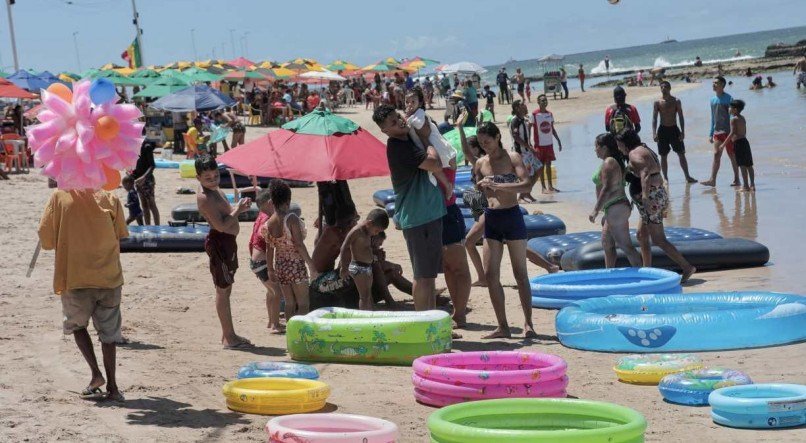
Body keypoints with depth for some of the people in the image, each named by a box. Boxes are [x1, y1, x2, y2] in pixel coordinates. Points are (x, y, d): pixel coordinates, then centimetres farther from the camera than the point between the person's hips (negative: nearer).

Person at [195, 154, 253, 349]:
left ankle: (227, 334, 27)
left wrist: (239, 208, 3)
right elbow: (221, 225, -27)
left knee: (226, 289, 17)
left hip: (227, 242, 10)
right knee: (223, 290, -4)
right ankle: (229, 338, 1)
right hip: (219, 243, -10)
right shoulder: (204, 197, -20)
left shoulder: (215, 191, 10)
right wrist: (238, 209, -18)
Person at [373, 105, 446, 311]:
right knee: (424, 275, -5)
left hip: (429, 213, 9)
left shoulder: (409, 138, 11)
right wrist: (431, 148, -4)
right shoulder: (398, 147, -18)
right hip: (418, 218, -9)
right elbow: (435, 165, -23)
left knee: (428, 274, 15)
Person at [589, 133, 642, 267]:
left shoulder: (608, 163, -15)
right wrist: (606, 213, 24)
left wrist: (596, 210, -24)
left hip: (616, 209, -11)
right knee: (606, 243, 18)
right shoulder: (615, 161, 16)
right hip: (616, 208, 11)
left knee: (625, 245, -9)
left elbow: (607, 189, -23)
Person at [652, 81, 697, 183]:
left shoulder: (676, 101, 0)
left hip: (674, 129, 0)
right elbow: (654, 118, -3)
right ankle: (665, 178, 12)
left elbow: (681, 117, 1)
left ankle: (687, 177, 6)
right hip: (663, 130, 0)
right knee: (663, 156, 4)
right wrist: (654, 133, -13)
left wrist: (682, 132, -7)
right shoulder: (657, 102, -1)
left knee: (681, 154, 1)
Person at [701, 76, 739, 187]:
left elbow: (732, 116, -10)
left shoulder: (728, 98, -8)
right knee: (716, 155, -2)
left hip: (727, 131, -6)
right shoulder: (713, 99, 11)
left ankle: (736, 179, 12)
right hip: (717, 132, 6)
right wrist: (711, 134, 16)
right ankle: (712, 180, -8)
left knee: (732, 155, 3)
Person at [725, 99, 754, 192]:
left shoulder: (733, 119, -10)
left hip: (738, 142, -8)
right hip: (745, 141, 8)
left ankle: (745, 186, -8)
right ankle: (752, 185, 9)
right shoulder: (743, 118, 15)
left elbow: (732, 133, -17)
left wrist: (724, 144, -16)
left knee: (742, 165, -7)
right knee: (749, 165, 9)